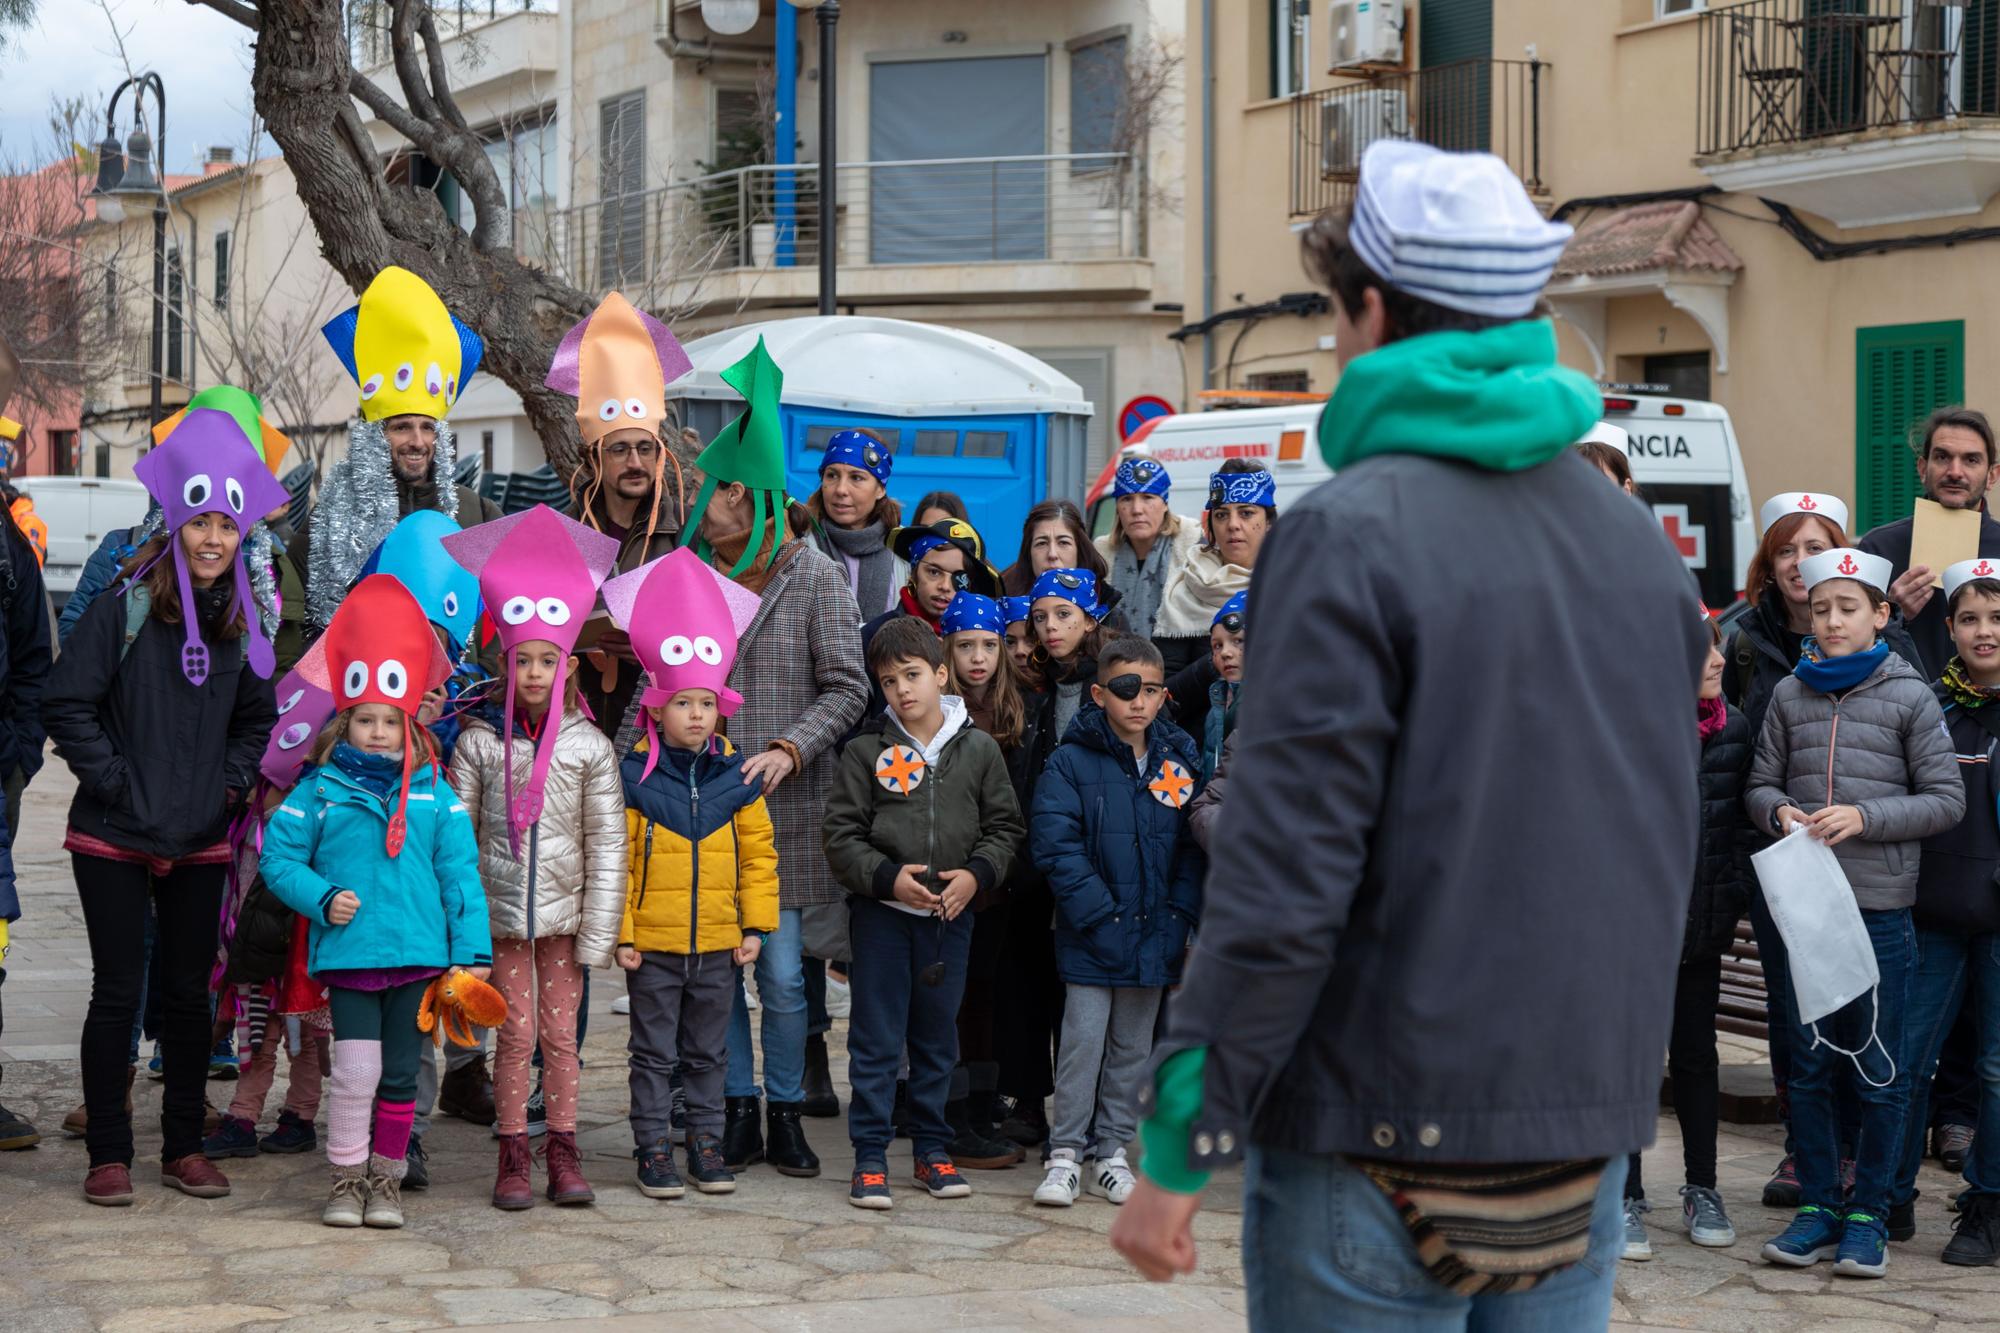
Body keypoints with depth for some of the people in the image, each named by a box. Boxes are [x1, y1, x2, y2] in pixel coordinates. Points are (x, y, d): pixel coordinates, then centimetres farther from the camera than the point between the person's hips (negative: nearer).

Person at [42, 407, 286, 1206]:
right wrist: (115, 781, -12)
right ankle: (108, 1155, 7)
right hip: (115, 838, -4)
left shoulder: (240, 622, 7)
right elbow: (66, 704, -9)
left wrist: (232, 781, 6)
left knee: (189, 992, 9)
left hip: (201, 841, 4)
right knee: (118, 991, -1)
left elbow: (257, 717, 20)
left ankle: (184, 1148, 18)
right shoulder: (125, 608, -8)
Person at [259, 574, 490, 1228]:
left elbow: (460, 873, 6)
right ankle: (346, 1180, 7)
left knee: (400, 1075, 8)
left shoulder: (434, 794, 6)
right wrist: (322, 897, -10)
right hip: (347, 953, -2)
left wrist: (472, 950, 2)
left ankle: (386, 1179, 22)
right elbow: (278, 857, 5)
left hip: (418, 954, 2)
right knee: (357, 1071, -8)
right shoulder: (320, 791, 2)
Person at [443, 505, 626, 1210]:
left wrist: (598, 931, -3)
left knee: (560, 1032, 4)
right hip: (502, 909, 0)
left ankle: (564, 1154, 12)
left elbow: (607, 845, 0)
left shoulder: (590, 747, -1)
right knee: (517, 1032, 0)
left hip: (564, 912, 0)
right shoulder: (480, 742, -1)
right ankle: (512, 1157, 9)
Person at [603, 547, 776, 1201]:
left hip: (718, 942, 3)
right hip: (651, 943, -3)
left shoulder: (736, 777, 3)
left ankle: (706, 1142, 23)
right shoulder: (632, 778, -6)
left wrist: (755, 925, 3)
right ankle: (653, 1149, 12)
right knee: (654, 1053, 5)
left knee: (708, 1053, 13)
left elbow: (758, 854, 7)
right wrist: (619, 932, -8)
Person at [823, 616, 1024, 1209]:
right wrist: (889, 877, -16)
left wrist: (975, 874, -10)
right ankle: (870, 1157, 6)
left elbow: (1004, 826, 6)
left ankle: (931, 1149, 22)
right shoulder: (866, 751, -3)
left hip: (951, 914, 2)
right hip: (881, 913, -2)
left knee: (938, 1038, 11)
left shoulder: (979, 749, 2)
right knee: (876, 1040, 1)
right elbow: (842, 834, -3)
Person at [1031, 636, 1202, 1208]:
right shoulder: (1072, 762, -8)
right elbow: (1055, 845, -12)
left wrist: (1182, 918, -3)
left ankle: (1113, 1150, 21)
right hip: (1092, 939, -4)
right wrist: (1099, 915, -17)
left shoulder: (1179, 761, 5)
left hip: (1155, 936, 4)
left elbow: (1193, 847, 8)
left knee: (1133, 1047, 12)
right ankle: (1066, 1154, 6)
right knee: (1083, 1041, -3)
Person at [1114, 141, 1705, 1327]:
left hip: (1386, 1143, -6)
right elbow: (1668, 844, 14)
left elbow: (1284, 878, -18)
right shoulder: (1639, 540, 9)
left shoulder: (1355, 537, -13)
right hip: (1589, 1141, 6)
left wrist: (1182, 1148, -12)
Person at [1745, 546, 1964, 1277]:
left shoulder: (1909, 697, -3)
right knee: (1809, 1064, 9)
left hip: (1881, 907, -3)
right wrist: (1780, 811, -12)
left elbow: (1947, 798, -3)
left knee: (1880, 1070, 3)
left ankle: (1868, 1214, 13)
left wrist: (1865, 817, -15)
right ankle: (1818, 1207, 19)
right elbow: (1761, 783, 10)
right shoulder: (1790, 694, 5)